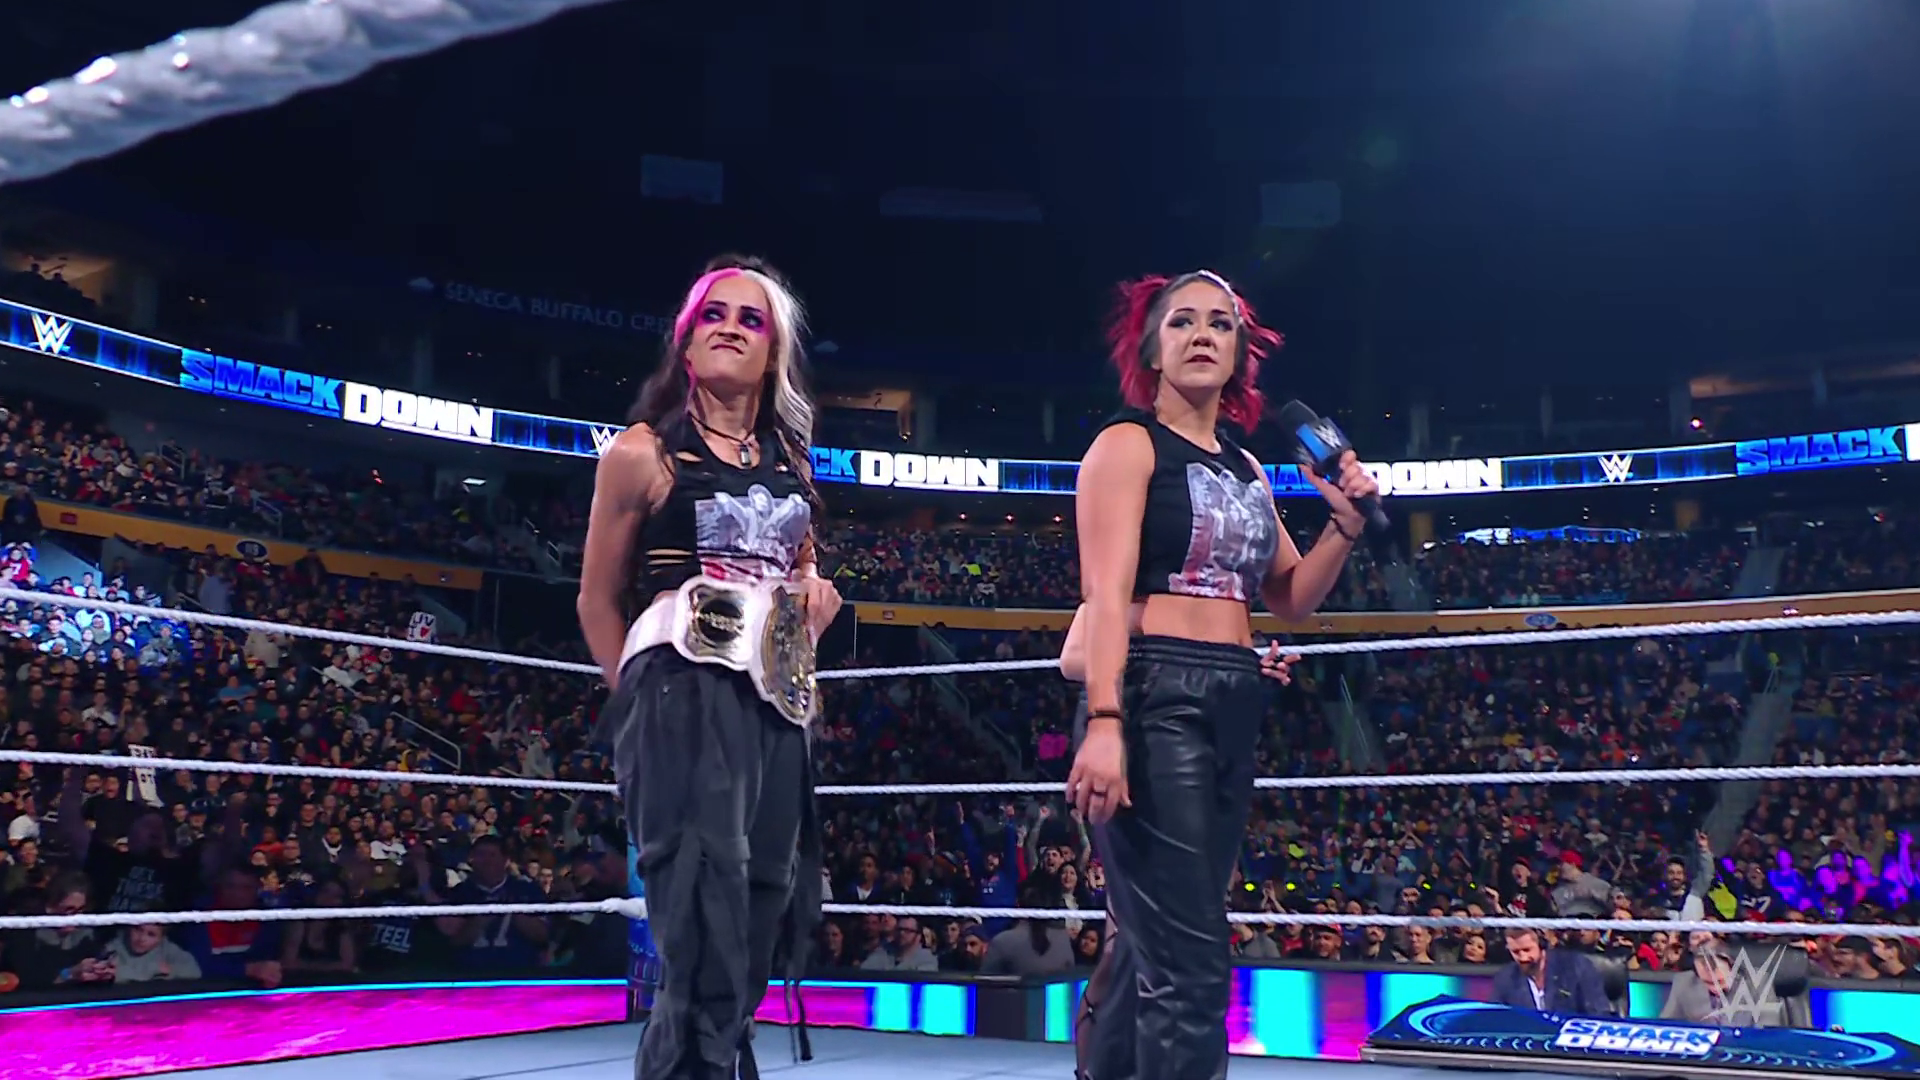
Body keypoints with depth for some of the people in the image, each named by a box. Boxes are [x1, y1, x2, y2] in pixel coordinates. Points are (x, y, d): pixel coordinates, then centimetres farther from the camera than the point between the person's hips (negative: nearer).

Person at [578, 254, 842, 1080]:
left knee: (753, 946, 10)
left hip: (777, 706, 6)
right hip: (686, 697, -6)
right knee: (705, 955, -19)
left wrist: (814, 594, 10)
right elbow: (598, 600, 6)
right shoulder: (643, 453, 1)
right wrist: (642, 697, 2)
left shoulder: (792, 461, 16)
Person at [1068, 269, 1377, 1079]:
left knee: (1152, 952, 11)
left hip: (1234, 710, 7)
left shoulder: (1246, 470, 20)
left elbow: (1292, 599, 23)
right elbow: (1106, 594, -12)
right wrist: (1104, 724, -24)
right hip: (1156, 702, -7)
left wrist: (1347, 524, 6)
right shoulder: (1128, 444, 0)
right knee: (1191, 967, -13)